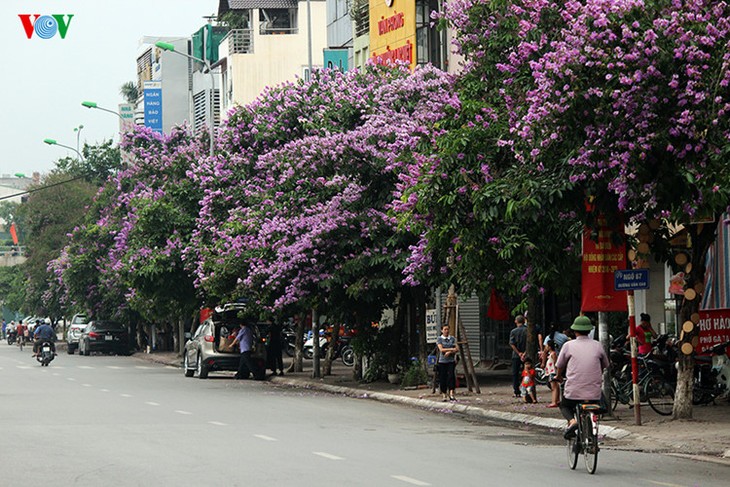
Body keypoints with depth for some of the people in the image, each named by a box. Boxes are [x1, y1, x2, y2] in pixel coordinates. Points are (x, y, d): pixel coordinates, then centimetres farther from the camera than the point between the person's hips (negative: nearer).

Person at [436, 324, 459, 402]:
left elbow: (457, 349, 1)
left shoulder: (452, 338, 10)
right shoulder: (439, 339, 2)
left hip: (451, 361, 1)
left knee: (451, 376, -15)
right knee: (443, 378, 0)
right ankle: (444, 395, 10)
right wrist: (452, 349, -12)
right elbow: (441, 349, -10)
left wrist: (449, 352, -14)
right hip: (442, 361, -1)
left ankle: (451, 394, -19)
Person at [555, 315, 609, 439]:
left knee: (564, 406, 24)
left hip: (573, 391, -2)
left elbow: (559, 365, 12)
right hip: (594, 393, 2)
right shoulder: (597, 346, 6)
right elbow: (605, 365, 21)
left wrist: (558, 376, 35)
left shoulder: (569, 345, 0)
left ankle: (571, 421, -6)